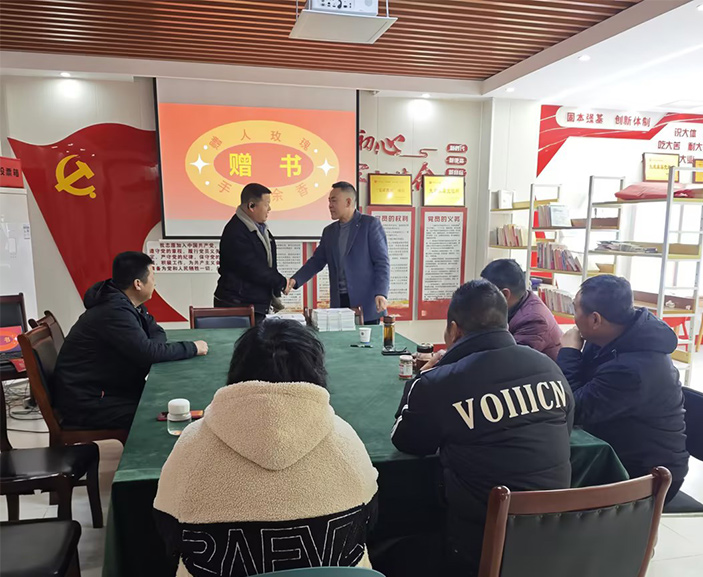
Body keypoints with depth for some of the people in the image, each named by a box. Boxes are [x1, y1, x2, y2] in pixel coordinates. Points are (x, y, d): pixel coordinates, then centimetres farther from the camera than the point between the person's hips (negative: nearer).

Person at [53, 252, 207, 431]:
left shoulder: (127, 303, 4)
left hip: (106, 387, 9)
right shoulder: (114, 312, -25)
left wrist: (151, 349, -14)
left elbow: (156, 332, 10)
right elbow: (146, 352, -28)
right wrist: (192, 348, -17)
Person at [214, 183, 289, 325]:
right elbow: (253, 270, -21)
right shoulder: (235, 233, -18)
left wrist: (273, 297, 13)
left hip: (258, 305, 9)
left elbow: (269, 264, 19)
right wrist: (282, 282, -9)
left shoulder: (260, 228, 12)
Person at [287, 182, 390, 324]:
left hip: (365, 303, -5)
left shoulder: (370, 224, -2)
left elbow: (382, 262, -7)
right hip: (338, 302, 5)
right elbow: (317, 261, 15)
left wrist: (381, 294, -18)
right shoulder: (329, 231, 15)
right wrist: (295, 280, 0)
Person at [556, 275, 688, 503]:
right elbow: (583, 387, 1)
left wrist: (568, 352, -17)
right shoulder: (626, 336, -6)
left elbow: (573, 410, -23)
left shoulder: (631, 369, -34)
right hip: (623, 454, 7)